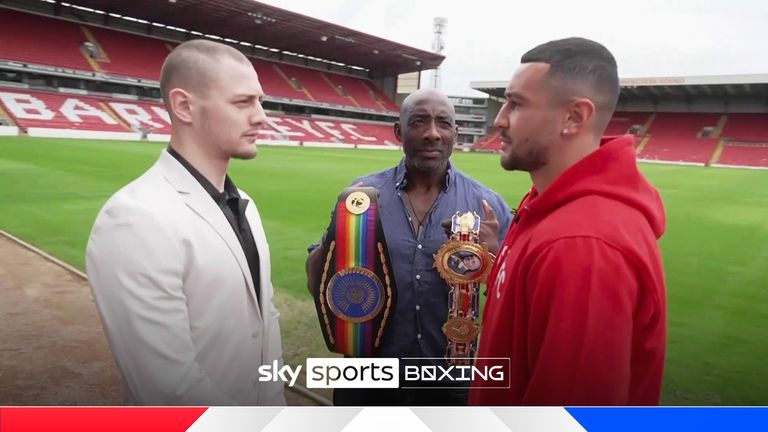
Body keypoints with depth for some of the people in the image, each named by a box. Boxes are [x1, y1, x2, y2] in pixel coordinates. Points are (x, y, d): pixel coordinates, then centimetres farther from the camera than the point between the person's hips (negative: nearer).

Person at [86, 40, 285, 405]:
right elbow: (171, 387, -27)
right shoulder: (134, 219, -25)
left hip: (260, 403, 7)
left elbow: (265, 314, 5)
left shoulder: (242, 204, 2)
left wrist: (275, 402, 0)